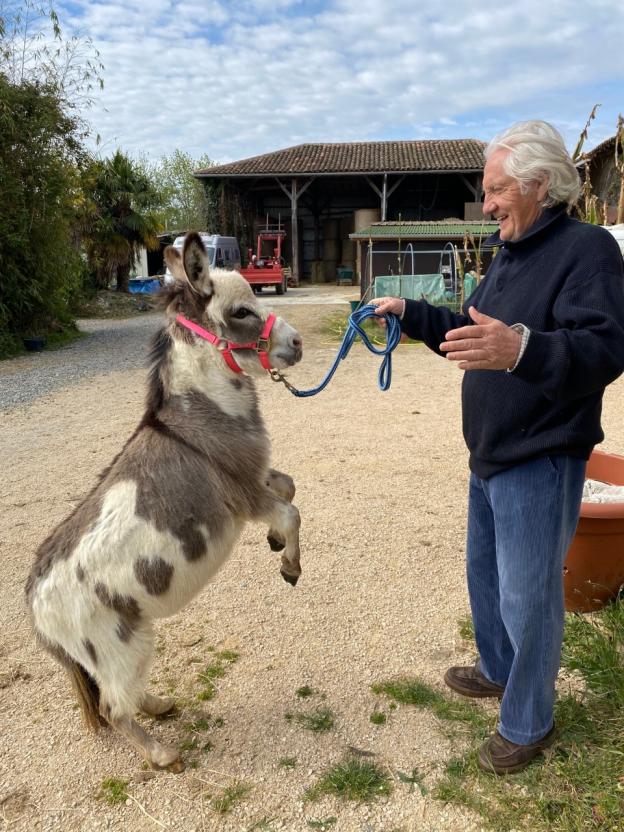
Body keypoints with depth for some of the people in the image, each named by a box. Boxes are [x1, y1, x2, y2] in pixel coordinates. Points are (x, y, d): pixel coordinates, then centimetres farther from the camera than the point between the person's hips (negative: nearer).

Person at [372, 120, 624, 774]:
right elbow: (472, 334, 20)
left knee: (526, 597, 3)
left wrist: (521, 349, -46)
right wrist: (410, 314, 11)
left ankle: (527, 725, 24)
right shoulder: (509, 254, 13)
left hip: (540, 465, -9)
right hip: (491, 457, 9)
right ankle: (498, 670, 45)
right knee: (484, 574, 22)